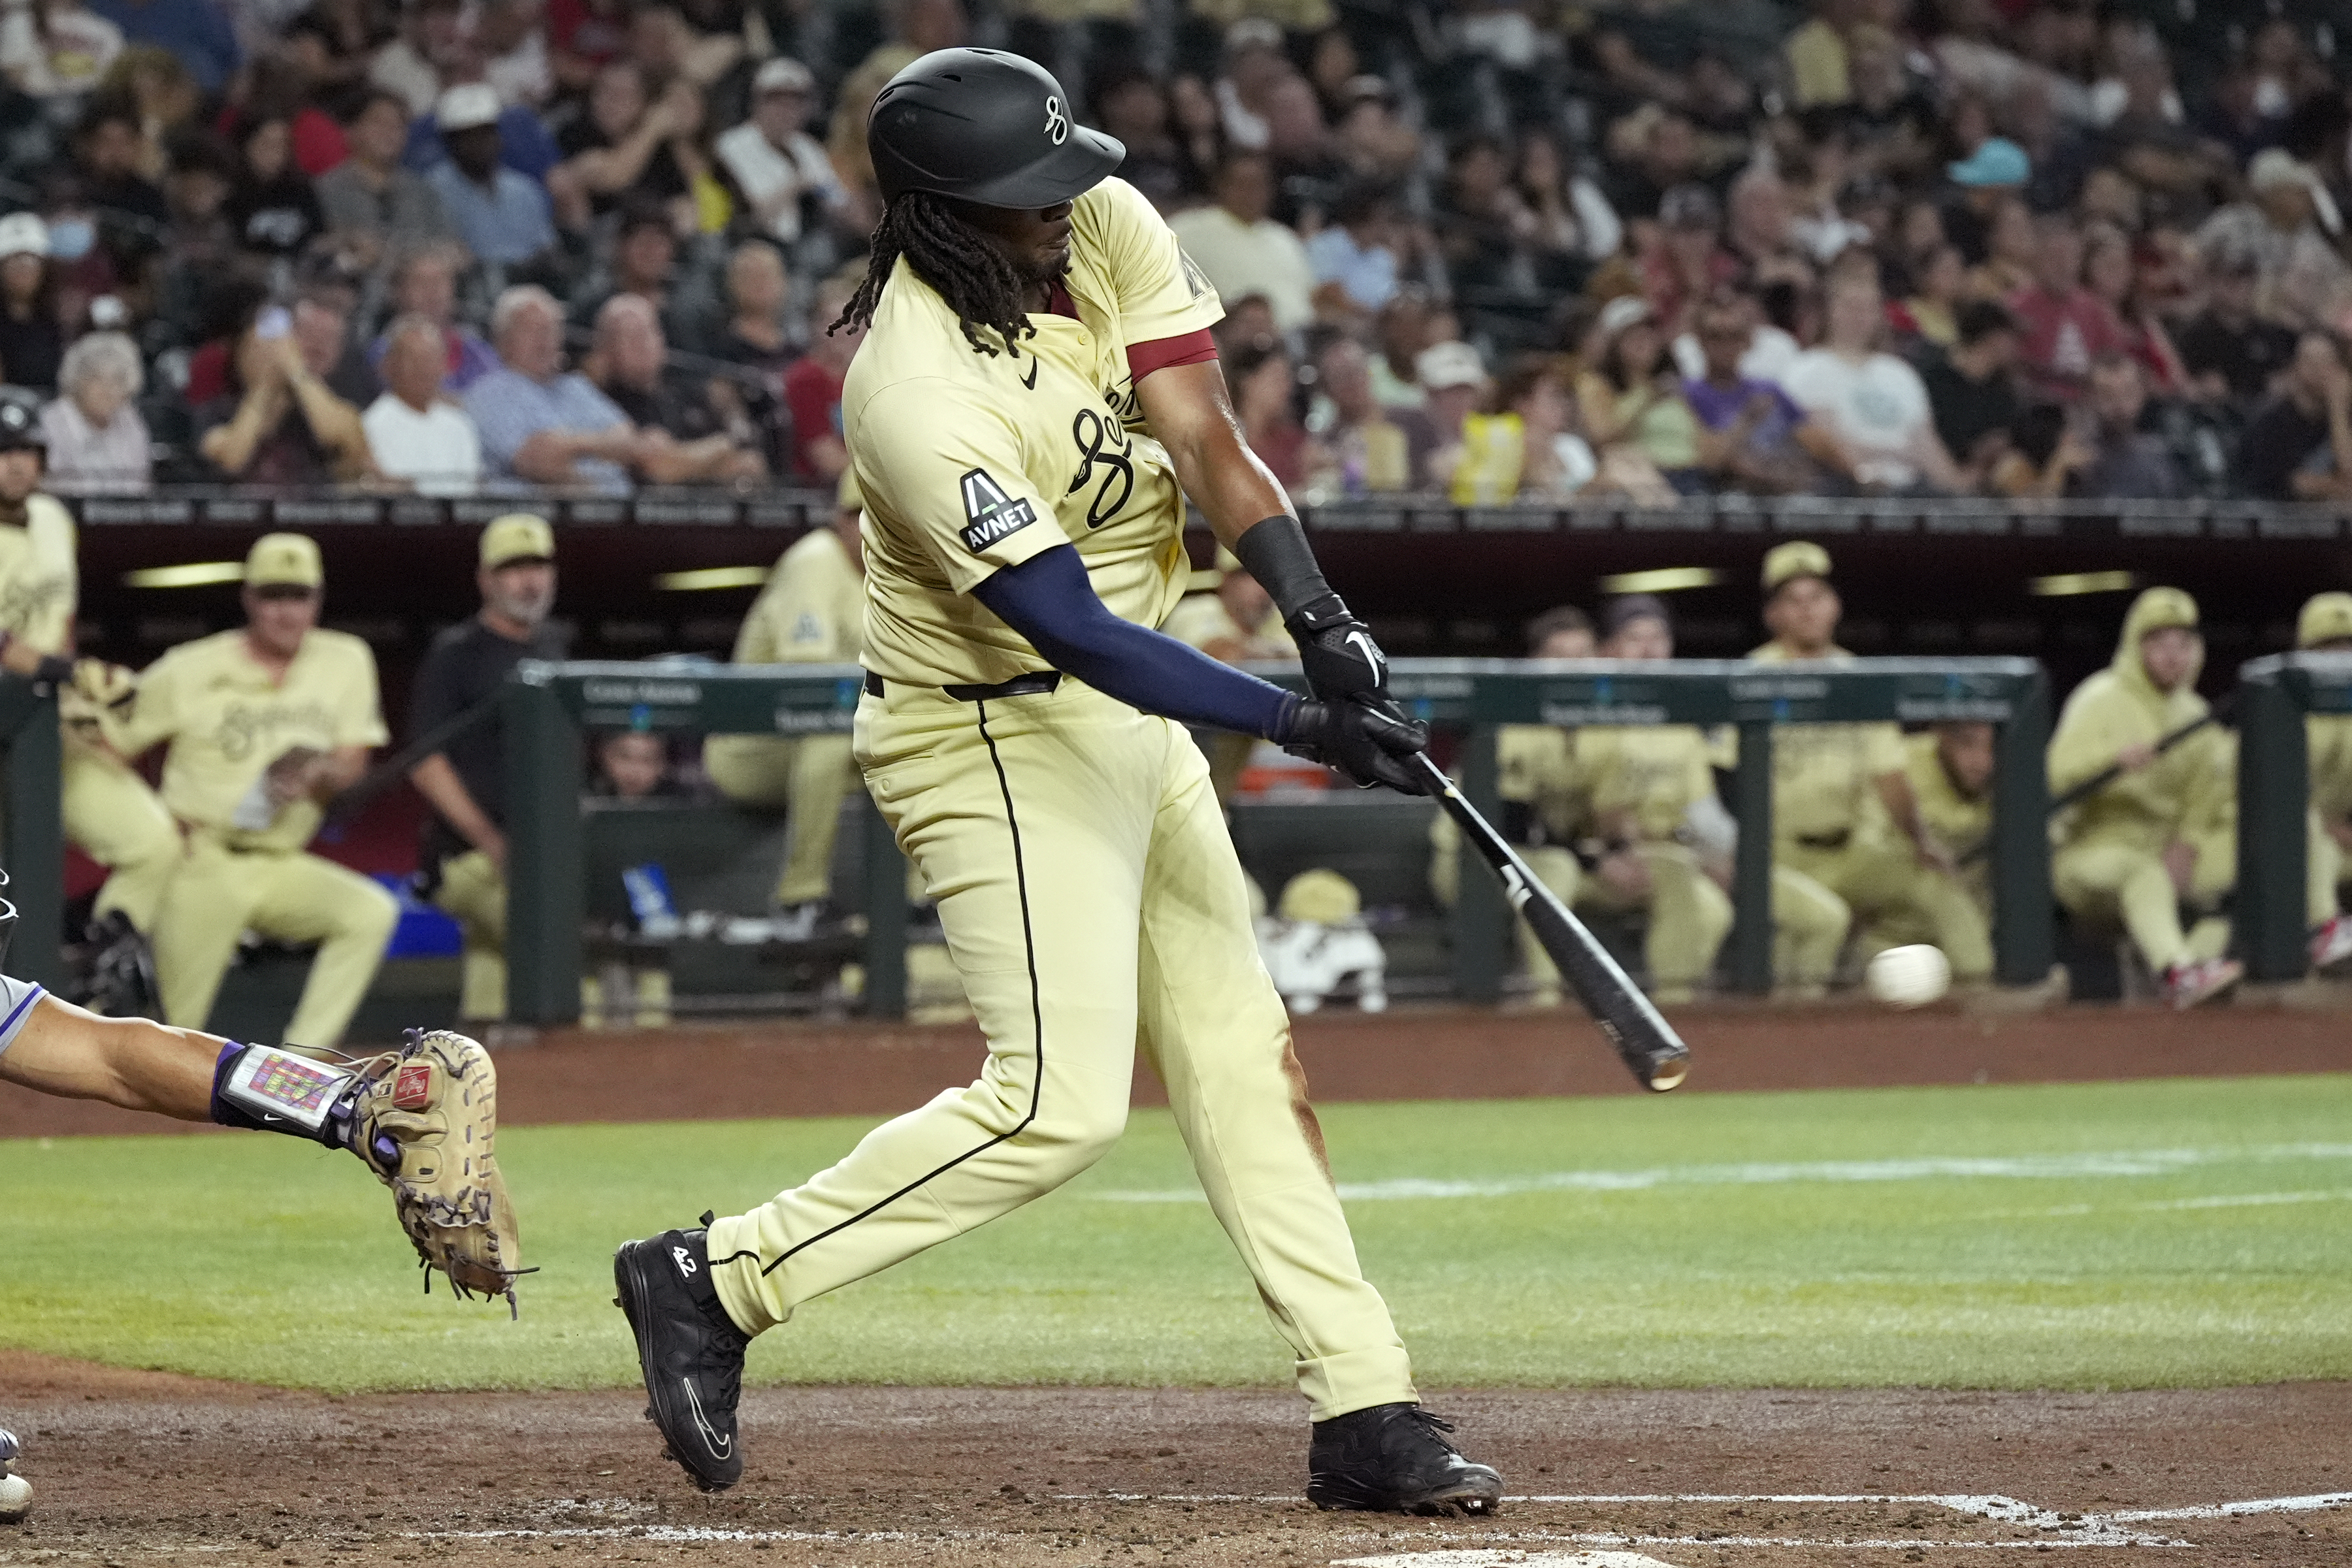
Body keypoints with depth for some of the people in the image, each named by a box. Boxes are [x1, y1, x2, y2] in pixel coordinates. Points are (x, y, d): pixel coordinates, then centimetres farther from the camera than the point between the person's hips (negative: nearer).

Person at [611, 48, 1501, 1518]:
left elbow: (1205, 442, -10)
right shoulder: (923, 394, -30)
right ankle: (716, 1281, -6)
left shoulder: (1109, 229, -7)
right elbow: (1071, 627, -32)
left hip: (1131, 720, 9)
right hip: (998, 741, -9)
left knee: (1246, 1057, 8)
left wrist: (1325, 621, -24)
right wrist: (1297, 722, -34)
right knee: (1059, 1101, -15)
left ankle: (1365, 1413, 11)